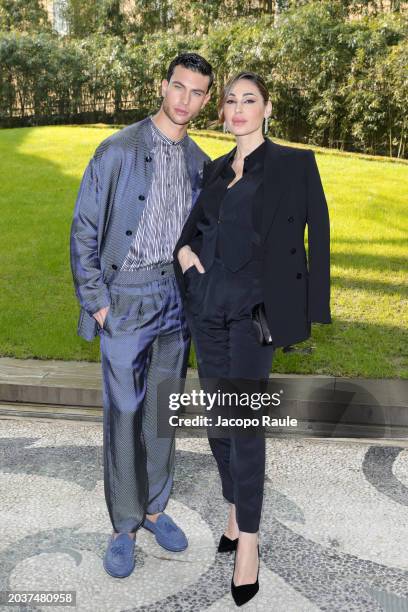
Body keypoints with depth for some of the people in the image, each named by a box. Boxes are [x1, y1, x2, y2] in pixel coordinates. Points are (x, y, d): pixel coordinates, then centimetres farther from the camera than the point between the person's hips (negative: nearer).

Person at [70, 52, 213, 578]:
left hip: (178, 301, 5)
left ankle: (154, 509, 30)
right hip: (128, 299, -4)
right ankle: (124, 526, 18)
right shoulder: (118, 150, -6)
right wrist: (95, 301, -9)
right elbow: (84, 229, -6)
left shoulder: (199, 162, 8)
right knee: (124, 415, 1)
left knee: (163, 412, 13)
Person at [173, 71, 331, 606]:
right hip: (206, 302, 5)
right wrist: (183, 247, 0)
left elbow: (318, 233, -2)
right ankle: (236, 512, 28)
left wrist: (313, 310, -6)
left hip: (253, 305, -5)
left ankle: (248, 539, 6)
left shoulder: (294, 163, 1)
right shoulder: (215, 169, 15)